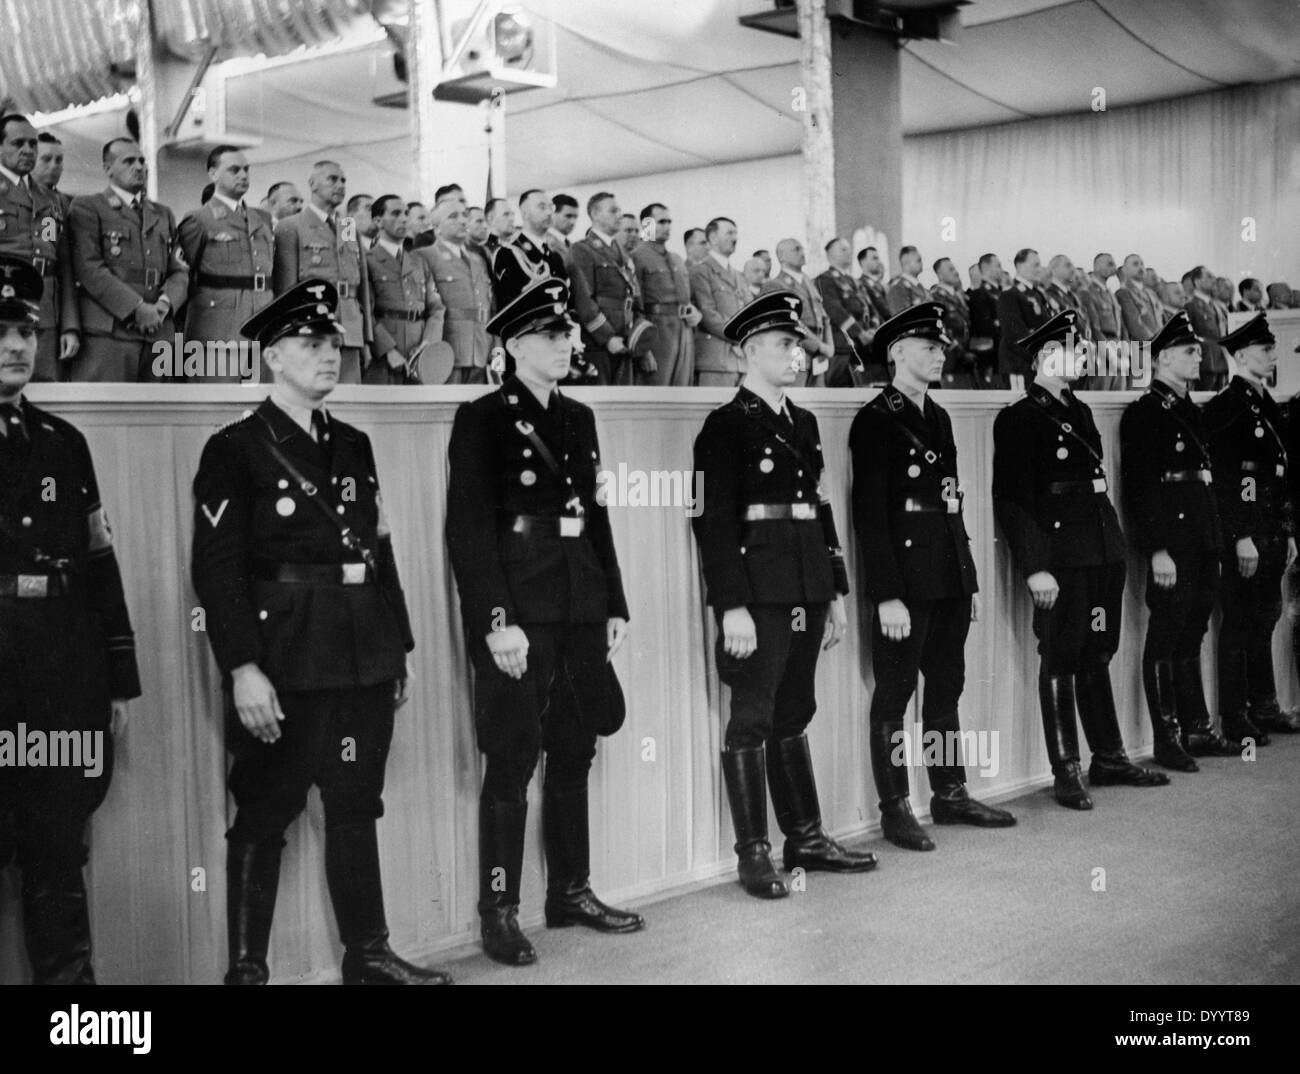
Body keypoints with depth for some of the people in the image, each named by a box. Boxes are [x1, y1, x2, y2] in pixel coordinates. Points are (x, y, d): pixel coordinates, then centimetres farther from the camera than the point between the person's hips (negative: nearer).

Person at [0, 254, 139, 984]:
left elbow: (101, 566, 10)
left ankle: (70, 977, 22)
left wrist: (120, 681, 9)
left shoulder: (64, 443, 10)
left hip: (67, 689, 3)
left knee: (60, 857, 12)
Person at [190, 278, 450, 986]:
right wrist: (243, 669, -19)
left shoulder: (353, 446, 15)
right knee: (264, 817, 3)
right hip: (283, 665, -6)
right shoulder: (235, 449, -5)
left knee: (357, 806, 13)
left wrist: (398, 649, 13)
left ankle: (368, 954, 24)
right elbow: (216, 568, -11)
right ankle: (246, 968, 13)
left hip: (363, 661, 6)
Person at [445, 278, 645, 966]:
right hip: (518, 614, -6)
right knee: (513, 761, -2)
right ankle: (498, 914, 8)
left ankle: (571, 892, 25)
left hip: (580, 609, 7)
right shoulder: (482, 419, -6)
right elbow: (467, 528, -12)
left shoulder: (578, 419, 15)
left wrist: (615, 606, 12)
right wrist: (497, 620, -19)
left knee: (574, 752, 13)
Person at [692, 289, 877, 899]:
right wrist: (732, 606, -19)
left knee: (794, 714, 14)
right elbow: (713, 521, -13)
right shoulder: (725, 427, -7)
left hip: (806, 590, 7)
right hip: (757, 592, -7)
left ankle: (805, 837, 23)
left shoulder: (804, 424, 16)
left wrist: (836, 592, 16)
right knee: (753, 717, -1)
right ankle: (752, 854, 6)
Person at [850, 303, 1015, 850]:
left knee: (946, 687, 14)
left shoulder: (939, 417, 16)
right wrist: (888, 595, -19)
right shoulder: (875, 421, -9)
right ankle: (895, 810, 9)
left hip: (949, 580, 8)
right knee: (894, 696, 1)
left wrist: (970, 580, 16)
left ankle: (950, 794, 25)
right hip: (906, 583, -8)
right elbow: (869, 513, -14)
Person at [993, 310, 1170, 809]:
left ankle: (1109, 757, 25)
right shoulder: (1018, 419, -9)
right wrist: (1035, 567, -20)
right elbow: (1011, 500, -14)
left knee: (1097, 656, 15)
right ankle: (1066, 772, 8)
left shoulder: (1080, 411, 17)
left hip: (1103, 552, 8)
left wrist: (1115, 550, 16)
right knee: (1060, 662, 0)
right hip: (1061, 557, -8)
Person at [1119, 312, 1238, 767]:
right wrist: (1158, 550, -20)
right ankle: (1167, 740, 4)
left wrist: (1216, 547, 17)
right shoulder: (1143, 412, -9)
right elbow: (1140, 486, -16)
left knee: (1191, 638, 14)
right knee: (1166, 640, -2)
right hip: (1172, 548, -8)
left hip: (1202, 545, 8)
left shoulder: (1191, 412, 17)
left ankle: (1197, 729, 23)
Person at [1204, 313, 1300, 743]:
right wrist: (1241, 538, -20)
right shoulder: (1224, 407, -11)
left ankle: (1264, 708, 24)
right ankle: (1235, 720, 4)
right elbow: (1222, 479, -17)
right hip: (1243, 537, -9)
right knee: (1238, 624, -3)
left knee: (1264, 621, 15)